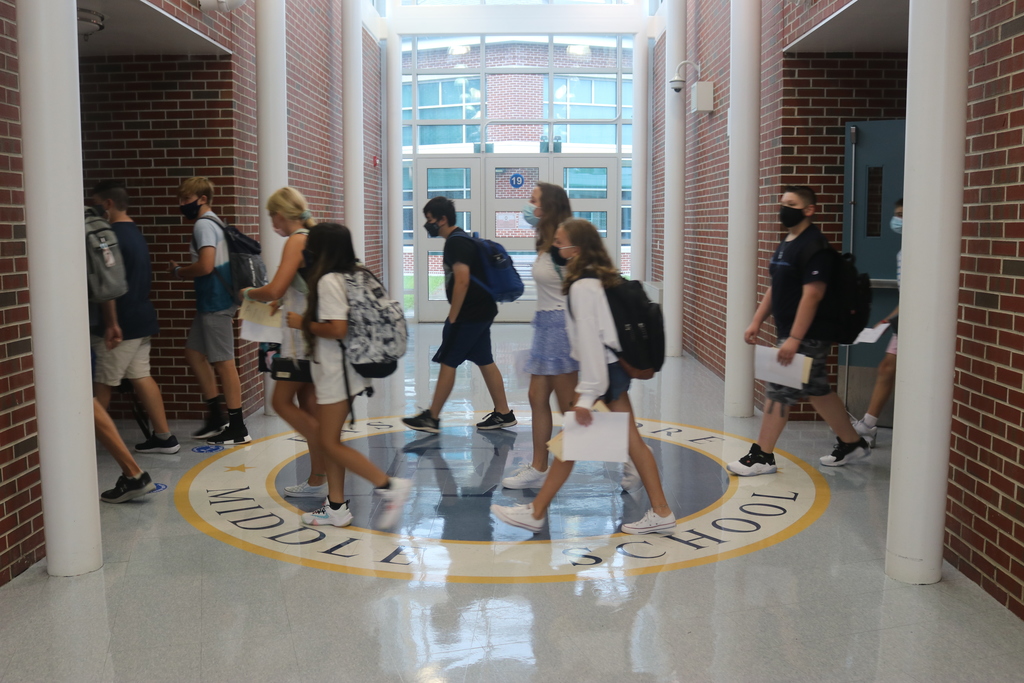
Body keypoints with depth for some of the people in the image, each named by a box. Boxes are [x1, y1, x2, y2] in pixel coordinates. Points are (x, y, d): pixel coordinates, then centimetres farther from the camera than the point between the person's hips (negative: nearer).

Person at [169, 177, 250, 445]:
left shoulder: (203, 225, -14)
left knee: (223, 362, -4)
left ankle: (238, 429, 3)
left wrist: (178, 271, -8)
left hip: (215, 303, -10)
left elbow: (205, 265, -24)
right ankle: (216, 415, 23)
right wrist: (184, 270, 15)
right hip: (210, 302, 10)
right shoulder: (213, 222, 16)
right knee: (194, 352, 16)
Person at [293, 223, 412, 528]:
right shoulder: (352, 275, 10)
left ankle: (389, 486, -3)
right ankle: (336, 508, 21)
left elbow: (337, 329, -25)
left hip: (336, 372, -10)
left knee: (330, 443, -2)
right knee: (330, 440, 14)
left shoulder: (328, 281, -17)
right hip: (337, 370, 10)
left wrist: (303, 324, -11)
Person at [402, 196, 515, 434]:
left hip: (469, 315, -10)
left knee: (447, 362, -3)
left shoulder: (456, 242, -16)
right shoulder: (460, 239, 16)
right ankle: (503, 413, 17)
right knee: (485, 361, 12)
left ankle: (431, 418, 4)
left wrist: (452, 318, -19)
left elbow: (462, 281, -25)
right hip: (482, 312, 10)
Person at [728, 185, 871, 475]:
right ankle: (852, 443, 31)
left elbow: (812, 295, -23)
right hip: (791, 332, 10)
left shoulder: (814, 246, -17)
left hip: (807, 336, -10)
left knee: (778, 392, -6)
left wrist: (794, 339, -26)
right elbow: (775, 289, 20)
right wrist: (756, 322, 15)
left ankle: (761, 456, 3)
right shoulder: (786, 243, 14)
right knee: (818, 391, 17)